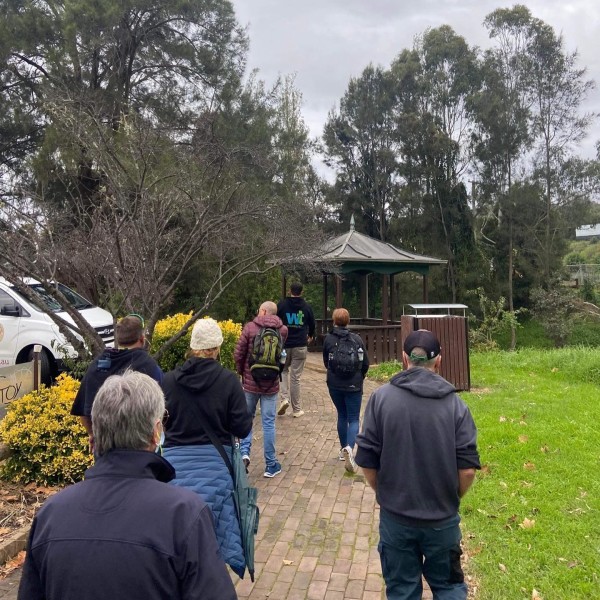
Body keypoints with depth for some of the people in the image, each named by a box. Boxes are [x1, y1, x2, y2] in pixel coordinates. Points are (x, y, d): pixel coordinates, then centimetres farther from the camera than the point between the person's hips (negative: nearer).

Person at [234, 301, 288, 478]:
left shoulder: (250, 327, -9)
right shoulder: (283, 330, -4)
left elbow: (238, 354, -7)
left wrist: (242, 372, 9)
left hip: (250, 382, -1)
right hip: (271, 384, 1)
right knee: (268, 423, 8)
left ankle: (244, 451, 4)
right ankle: (271, 465, 14)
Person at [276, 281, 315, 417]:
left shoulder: (282, 305, -2)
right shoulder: (306, 306, 3)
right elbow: (312, 324, 14)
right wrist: (310, 337, 34)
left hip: (284, 344, 0)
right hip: (300, 346, 0)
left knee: (283, 371, 20)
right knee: (295, 377, 5)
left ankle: (285, 398, -1)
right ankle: (297, 409, 10)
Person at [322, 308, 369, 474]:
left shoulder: (328, 339, -5)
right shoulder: (357, 338, -5)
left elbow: (326, 362, 5)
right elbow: (365, 363, -1)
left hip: (334, 385, 1)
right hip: (354, 385, -1)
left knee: (342, 415, 20)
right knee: (353, 418, 5)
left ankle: (343, 449, 29)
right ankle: (349, 448, -18)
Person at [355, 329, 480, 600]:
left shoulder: (381, 397, -11)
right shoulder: (455, 403, -9)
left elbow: (367, 460, -9)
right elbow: (468, 467, -9)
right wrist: (451, 499, 11)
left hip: (396, 517, 0)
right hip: (442, 518, 1)